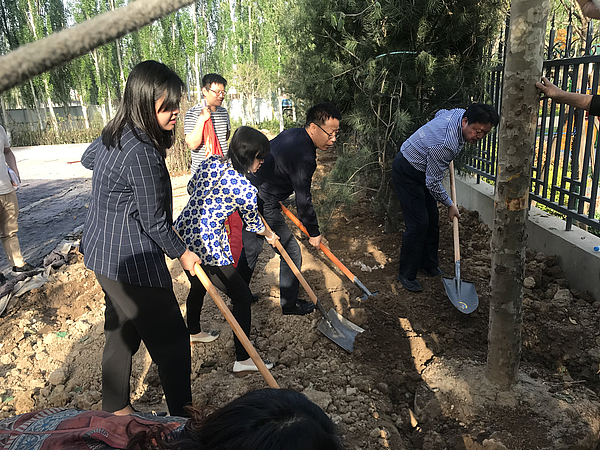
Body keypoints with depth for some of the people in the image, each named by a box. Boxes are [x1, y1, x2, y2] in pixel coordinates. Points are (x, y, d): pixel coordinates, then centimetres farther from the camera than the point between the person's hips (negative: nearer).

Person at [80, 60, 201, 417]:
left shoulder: (114, 133, 3)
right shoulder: (142, 154, -27)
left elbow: (88, 159, 26)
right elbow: (155, 223, -20)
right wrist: (182, 252, -4)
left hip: (103, 252, 10)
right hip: (132, 261, -10)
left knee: (123, 332, 23)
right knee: (171, 340, 4)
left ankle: (115, 409, 41)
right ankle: (183, 417, 20)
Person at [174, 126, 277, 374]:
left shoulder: (210, 162, 2)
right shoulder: (245, 189, -18)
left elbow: (190, 187, 19)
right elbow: (253, 224, -1)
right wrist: (270, 235, 20)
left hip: (182, 234, 9)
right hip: (207, 246, -9)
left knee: (198, 285, 32)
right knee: (242, 296, 4)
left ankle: (193, 332, 55)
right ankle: (243, 360, 9)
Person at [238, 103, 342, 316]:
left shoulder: (292, 133, 6)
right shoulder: (303, 156, -23)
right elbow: (303, 200, -19)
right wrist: (314, 233, -5)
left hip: (246, 195, 10)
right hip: (263, 207, -10)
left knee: (251, 249, 23)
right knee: (291, 252, 5)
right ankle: (289, 303, 21)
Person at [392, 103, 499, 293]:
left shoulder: (460, 113, -10)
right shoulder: (445, 145, -36)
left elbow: (440, 112, 16)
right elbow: (433, 183, -26)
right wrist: (450, 204, -10)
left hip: (423, 169, 10)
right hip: (407, 172, -10)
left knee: (432, 219, 11)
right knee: (418, 224, -12)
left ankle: (429, 265, 26)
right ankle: (406, 275, 1)